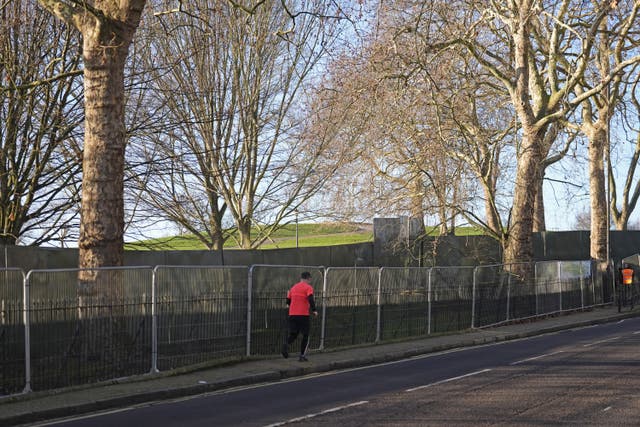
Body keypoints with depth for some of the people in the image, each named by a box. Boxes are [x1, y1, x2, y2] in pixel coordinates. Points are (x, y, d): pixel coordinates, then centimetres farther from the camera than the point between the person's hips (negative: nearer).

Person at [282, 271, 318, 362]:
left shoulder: (293, 287, 14)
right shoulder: (308, 287, -4)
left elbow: (288, 301, 18)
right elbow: (311, 299, -20)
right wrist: (314, 310, -15)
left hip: (292, 314, 5)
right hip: (303, 315, -5)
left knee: (293, 334, 10)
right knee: (305, 335, 8)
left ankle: (286, 345, -21)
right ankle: (302, 355, 5)